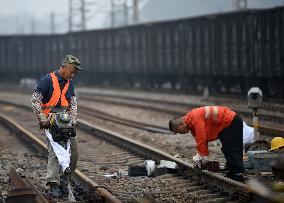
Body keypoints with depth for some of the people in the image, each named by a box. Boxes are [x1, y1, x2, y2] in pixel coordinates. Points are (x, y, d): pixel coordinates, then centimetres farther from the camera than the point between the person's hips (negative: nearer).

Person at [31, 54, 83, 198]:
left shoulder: (69, 83, 14)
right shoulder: (48, 80, -7)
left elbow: (73, 103, 8)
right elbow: (35, 101, -10)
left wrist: (72, 121, -8)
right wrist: (43, 120, -15)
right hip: (50, 121, -7)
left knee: (74, 151, 2)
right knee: (55, 152, -15)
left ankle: (65, 179, 14)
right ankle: (54, 184, -18)